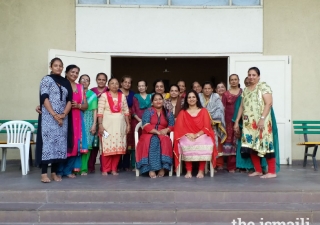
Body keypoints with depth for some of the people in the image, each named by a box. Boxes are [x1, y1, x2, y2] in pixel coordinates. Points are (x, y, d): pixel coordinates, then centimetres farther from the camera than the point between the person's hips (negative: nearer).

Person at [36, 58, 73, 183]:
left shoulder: (66, 82, 15)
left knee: (60, 143, 3)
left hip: (63, 118, 5)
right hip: (48, 117, -5)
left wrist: (64, 114, -9)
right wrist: (54, 115, -16)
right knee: (48, 142, -8)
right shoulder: (46, 80, 2)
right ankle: (44, 173, -6)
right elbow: (44, 98, -9)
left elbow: (69, 100, 7)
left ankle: (54, 173, 10)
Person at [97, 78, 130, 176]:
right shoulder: (104, 95, 0)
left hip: (120, 124, 3)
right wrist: (100, 125, -12)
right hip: (107, 124, -3)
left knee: (118, 147, 2)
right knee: (107, 146, -4)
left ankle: (114, 169, 11)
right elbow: (100, 112, -5)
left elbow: (126, 111, 12)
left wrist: (128, 124, 7)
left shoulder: (122, 96, 11)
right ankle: (105, 169, 4)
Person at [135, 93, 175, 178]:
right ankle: (151, 168, -40)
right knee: (152, 142, -36)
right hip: (149, 135, -1)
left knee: (165, 142, -34)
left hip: (163, 136, 2)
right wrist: (157, 132, -16)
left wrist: (166, 130, -16)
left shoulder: (168, 113, 15)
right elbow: (146, 126, -6)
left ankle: (162, 168, -37)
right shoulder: (148, 111, 7)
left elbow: (172, 126, 6)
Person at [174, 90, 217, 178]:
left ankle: (201, 171, -27)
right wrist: (188, 134, -16)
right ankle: (188, 171, -30)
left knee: (205, 144, -35)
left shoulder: (203, 111, 14)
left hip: (201, 135, 0)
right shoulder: (182, 112, 16)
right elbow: (179, 127, 4)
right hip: (187, 136, 0)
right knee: (186, 145, -36)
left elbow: (206, 126, 3)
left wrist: (197, 135, -14)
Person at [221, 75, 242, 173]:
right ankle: (231, 166, 3)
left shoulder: (243, 92, 9)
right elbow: (223, 109, 6)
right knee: (230, 141, -2)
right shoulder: (226, 94, 8)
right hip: (229, 120, 0)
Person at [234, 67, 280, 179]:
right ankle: (258, 170, 15)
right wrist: (237, 121, 12)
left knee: (264, 144, -9)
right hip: (248, 123, 7)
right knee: (251, 146, 6)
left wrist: (262, 119, -21)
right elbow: (242, 107, 19)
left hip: (261, 122, -7)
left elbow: (269, 103, -13)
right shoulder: (245, 90, 18)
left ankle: (272, 172, -4)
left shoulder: (263, 86, -3)